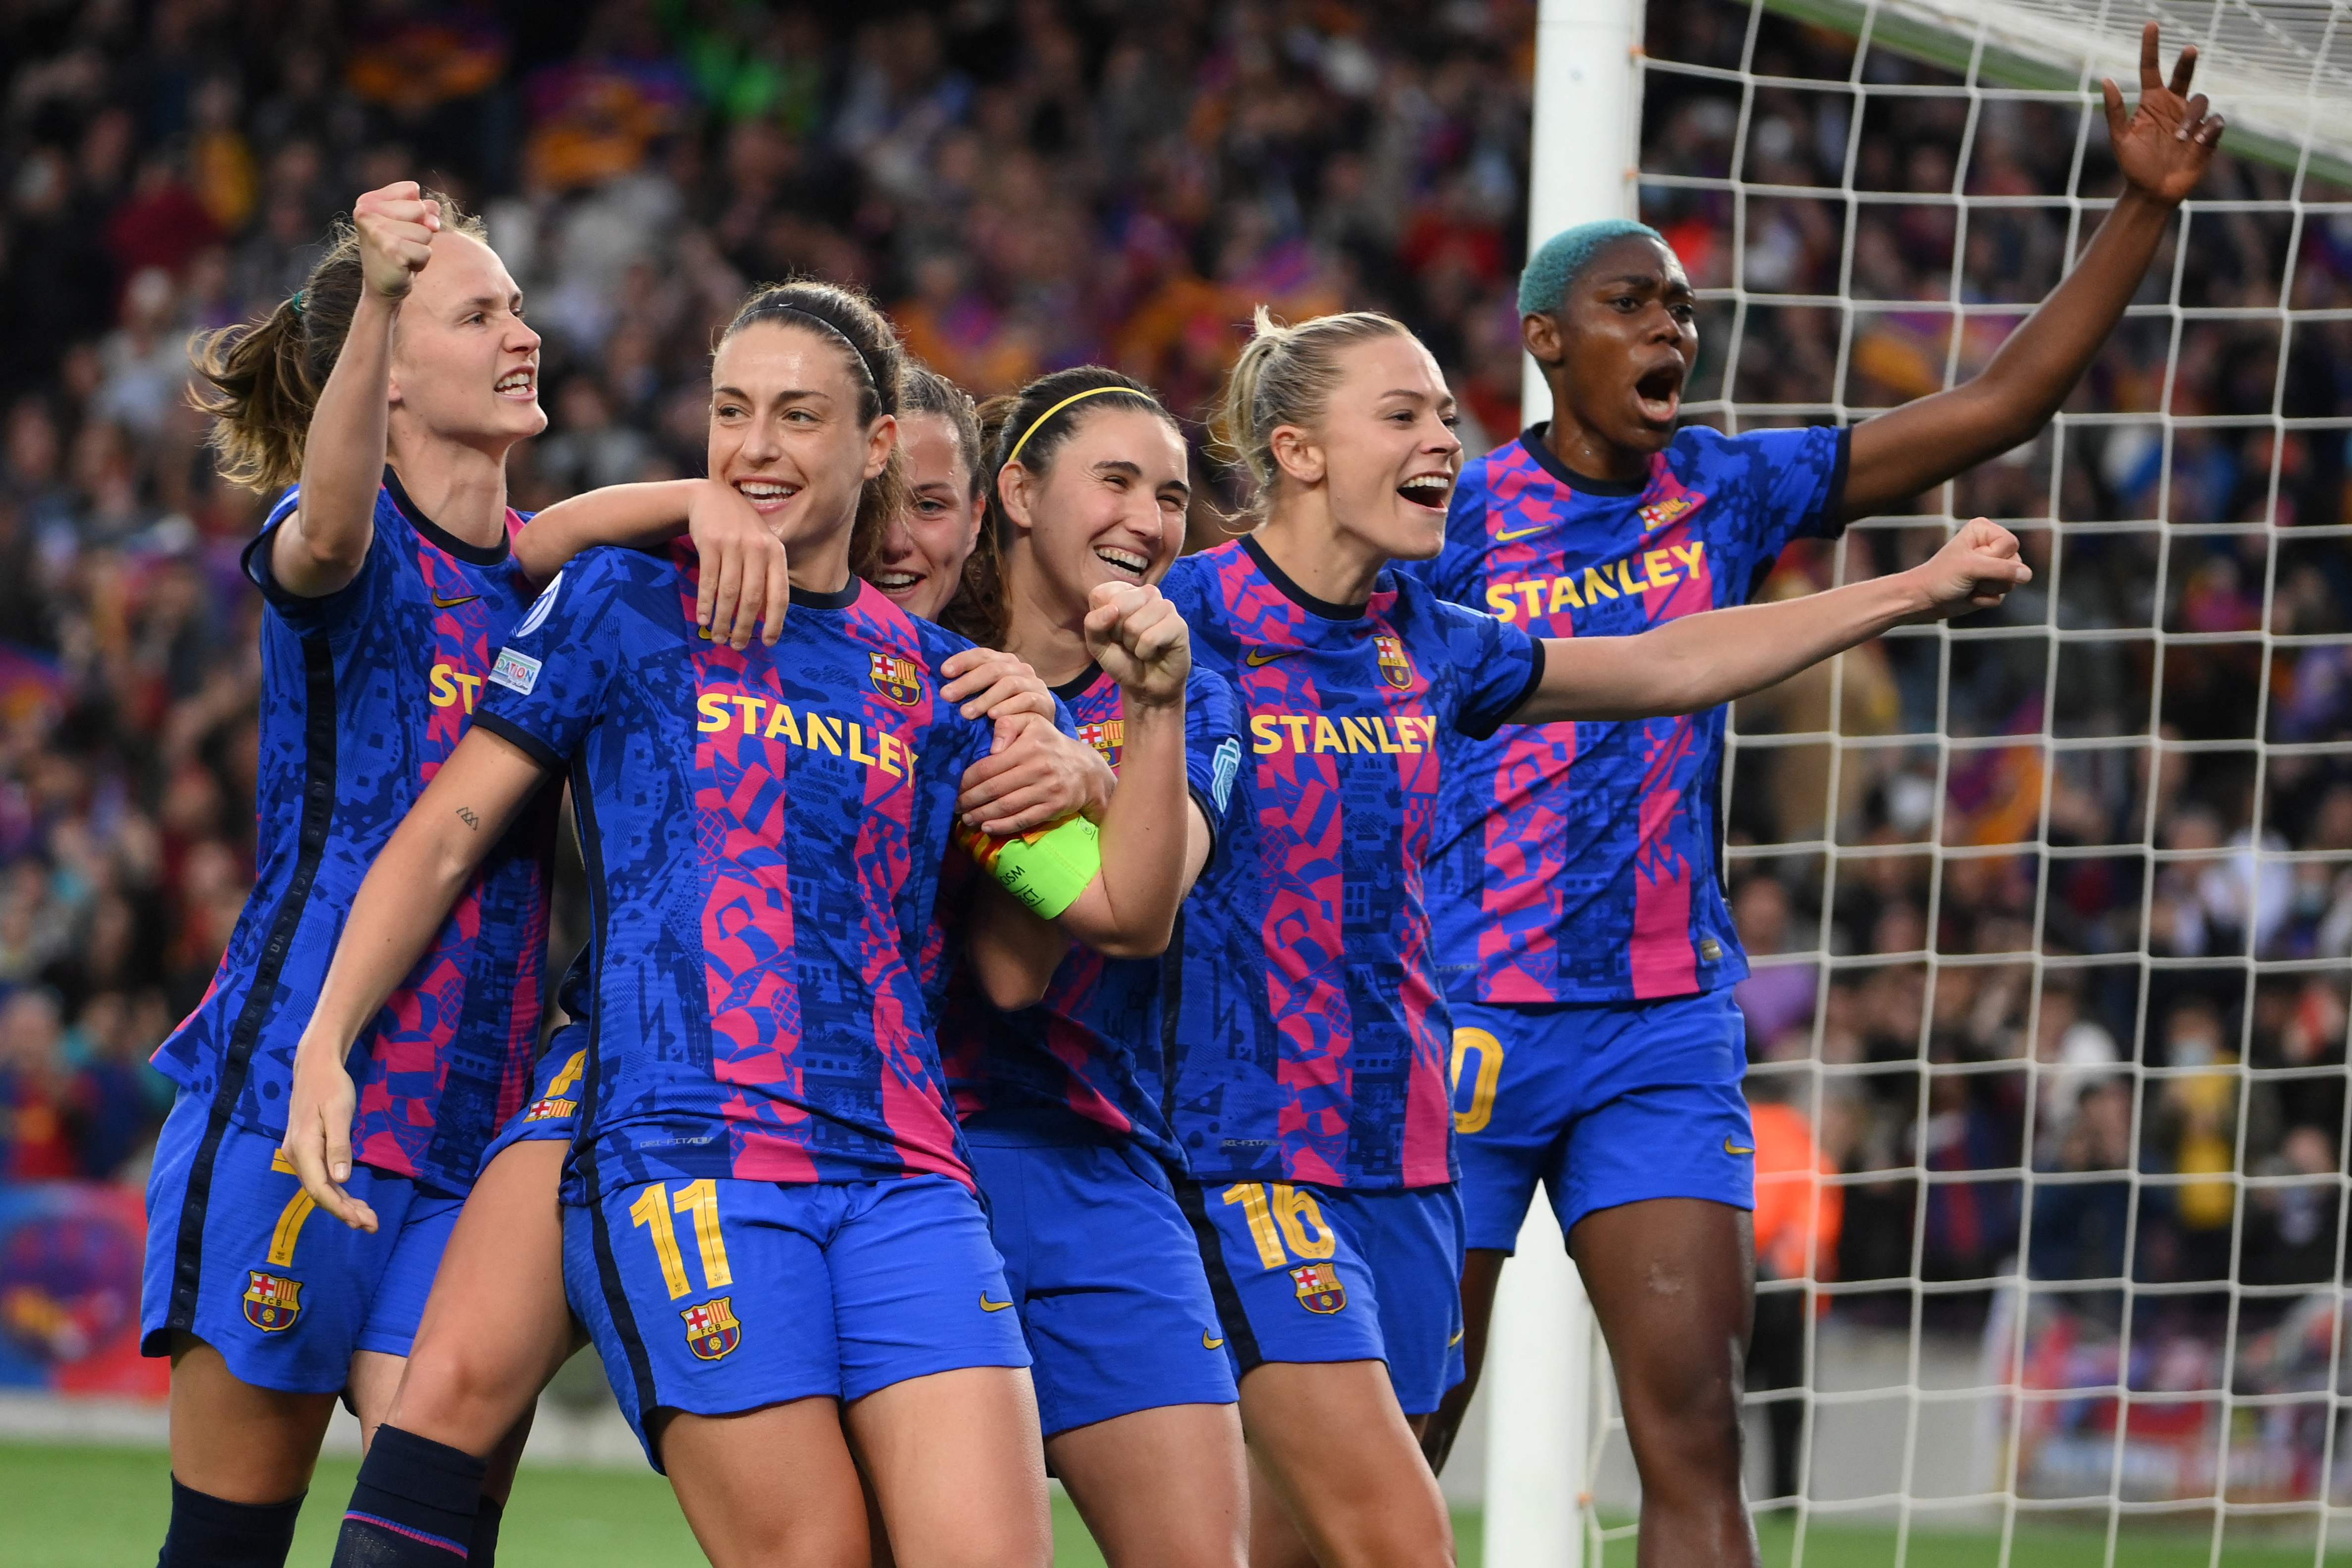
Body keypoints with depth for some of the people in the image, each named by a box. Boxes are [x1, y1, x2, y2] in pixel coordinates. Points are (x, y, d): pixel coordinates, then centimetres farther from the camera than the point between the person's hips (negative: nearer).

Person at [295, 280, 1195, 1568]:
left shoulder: (932, 677, 17)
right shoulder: (622, 605, 9)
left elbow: (1124, 913, 16)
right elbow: (445, 835, 7)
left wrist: (1156, 708, 2)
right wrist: (321, 1043, -3)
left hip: (902, 1177, 4)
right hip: (681, 1157, -4)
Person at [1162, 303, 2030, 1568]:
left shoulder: (1422, 645, 11)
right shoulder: (1187, 623, -10)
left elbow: (1665, 666, 20)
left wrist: (1917, 591, 20)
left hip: (1402, 1155, 7)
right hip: (1250, 1154, -7)